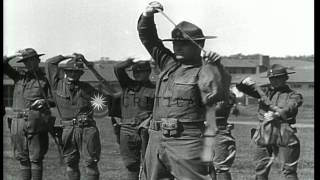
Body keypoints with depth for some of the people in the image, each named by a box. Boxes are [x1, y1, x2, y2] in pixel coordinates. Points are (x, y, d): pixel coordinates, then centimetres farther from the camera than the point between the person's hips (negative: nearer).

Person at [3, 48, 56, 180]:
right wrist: (13, 56, -2)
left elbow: (53, 101, 5)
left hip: (36, 123, -3)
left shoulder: (45, 79, 5)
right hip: (18, 123, 3)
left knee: (36, 159, -3)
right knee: (23, 159, 7)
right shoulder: (19, 75, 13)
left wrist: (44, 101, -14)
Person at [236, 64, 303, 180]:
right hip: (263, 135, 3)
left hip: (284, 136, -3)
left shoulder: (293, 95, 8)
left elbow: (289, 109, -12)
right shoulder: (265, 91, 18)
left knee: (289, 171, -2)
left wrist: (276, 114, -29)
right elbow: (241, 88, 15)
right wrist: (245, 82, -7)